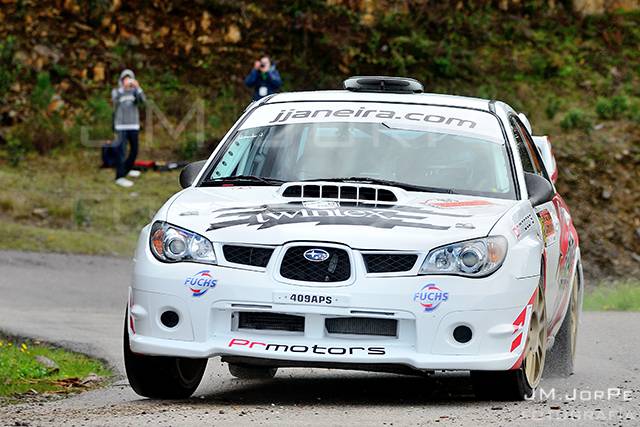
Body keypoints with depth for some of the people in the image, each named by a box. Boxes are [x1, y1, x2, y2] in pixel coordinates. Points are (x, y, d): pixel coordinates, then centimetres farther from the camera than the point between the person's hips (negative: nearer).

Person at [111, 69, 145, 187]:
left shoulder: (134, 91, 6)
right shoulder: (116, 91, 1)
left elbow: (142, 100, -13)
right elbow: (115, 99, -23)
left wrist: (137, 87, -30)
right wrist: (123, 87, -37)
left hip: (133, 126, 4)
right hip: (121, 126, -4)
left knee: (134, 150, 14)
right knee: (121, 151, -12)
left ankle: (127, 169, 37)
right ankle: (120, 177, -15)